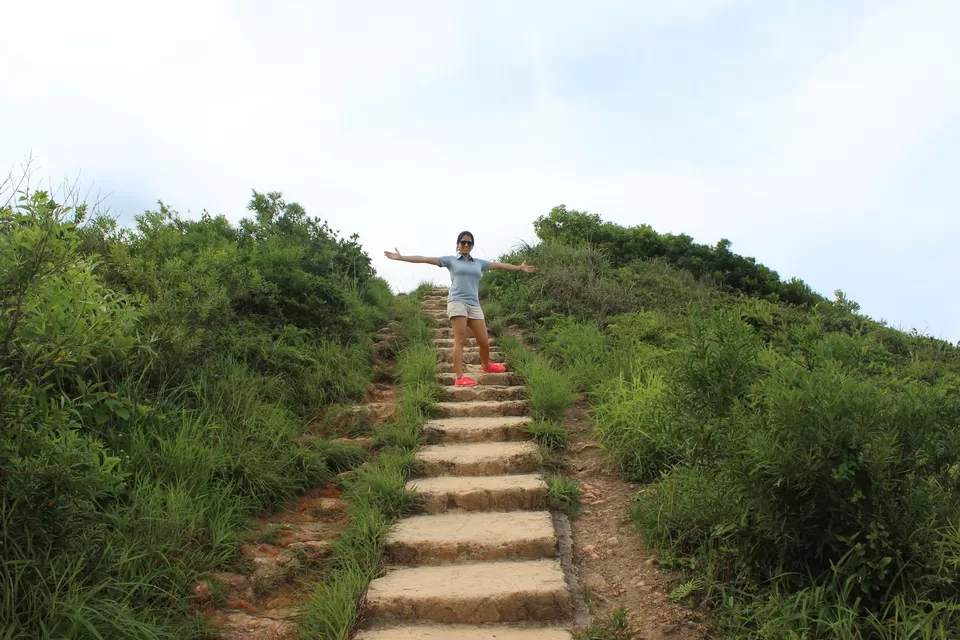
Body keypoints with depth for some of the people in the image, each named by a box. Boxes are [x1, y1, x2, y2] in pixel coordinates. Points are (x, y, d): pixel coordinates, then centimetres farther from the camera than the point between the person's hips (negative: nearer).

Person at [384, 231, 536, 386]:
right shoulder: (450, 260, 11)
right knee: (460, 340, -13)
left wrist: (519, 268, 30)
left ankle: (486, 365, 34)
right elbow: (425, 259, 5)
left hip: (474, 305, 4)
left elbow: (499, 265, 27)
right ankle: (459, 378, -16)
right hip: (457, 303, -4)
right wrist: (400, 257, -2)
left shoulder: (478, 263, 21)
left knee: (484, 342, 5)